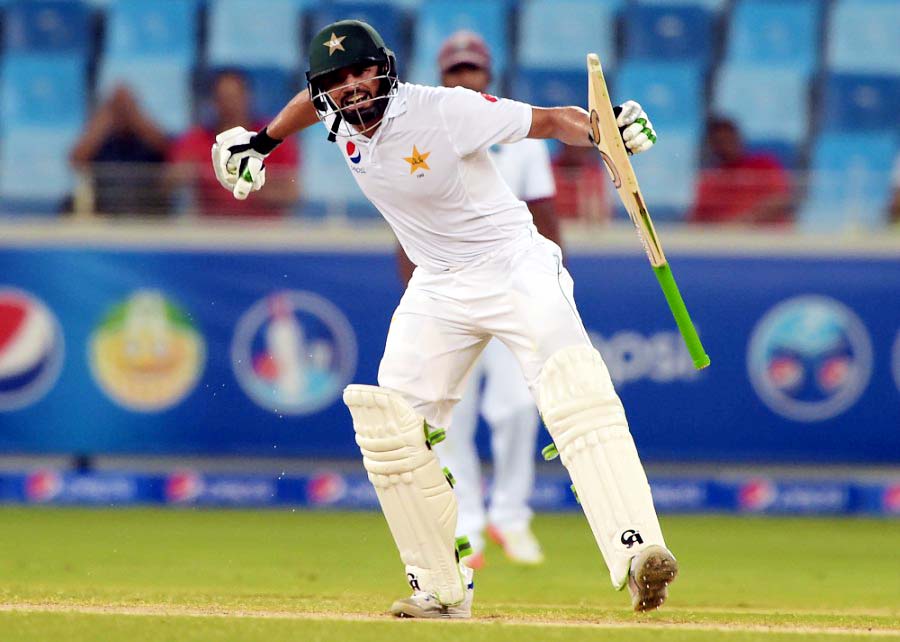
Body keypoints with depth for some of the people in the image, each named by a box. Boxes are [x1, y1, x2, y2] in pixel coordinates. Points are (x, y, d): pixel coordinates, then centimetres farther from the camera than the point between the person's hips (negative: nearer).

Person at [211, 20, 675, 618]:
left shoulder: (445, 110, -22)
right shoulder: (340, 119, -3)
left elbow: (551, 120, -21)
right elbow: (313, 98, 22)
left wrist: (603, 130, -40)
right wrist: (260, 142, 33)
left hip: (513, 265, -7)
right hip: (438, 287, 7)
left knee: (575, 390, -27)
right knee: (390, 428, -2)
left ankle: (636, 551, -38)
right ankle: (442, 590, 9)